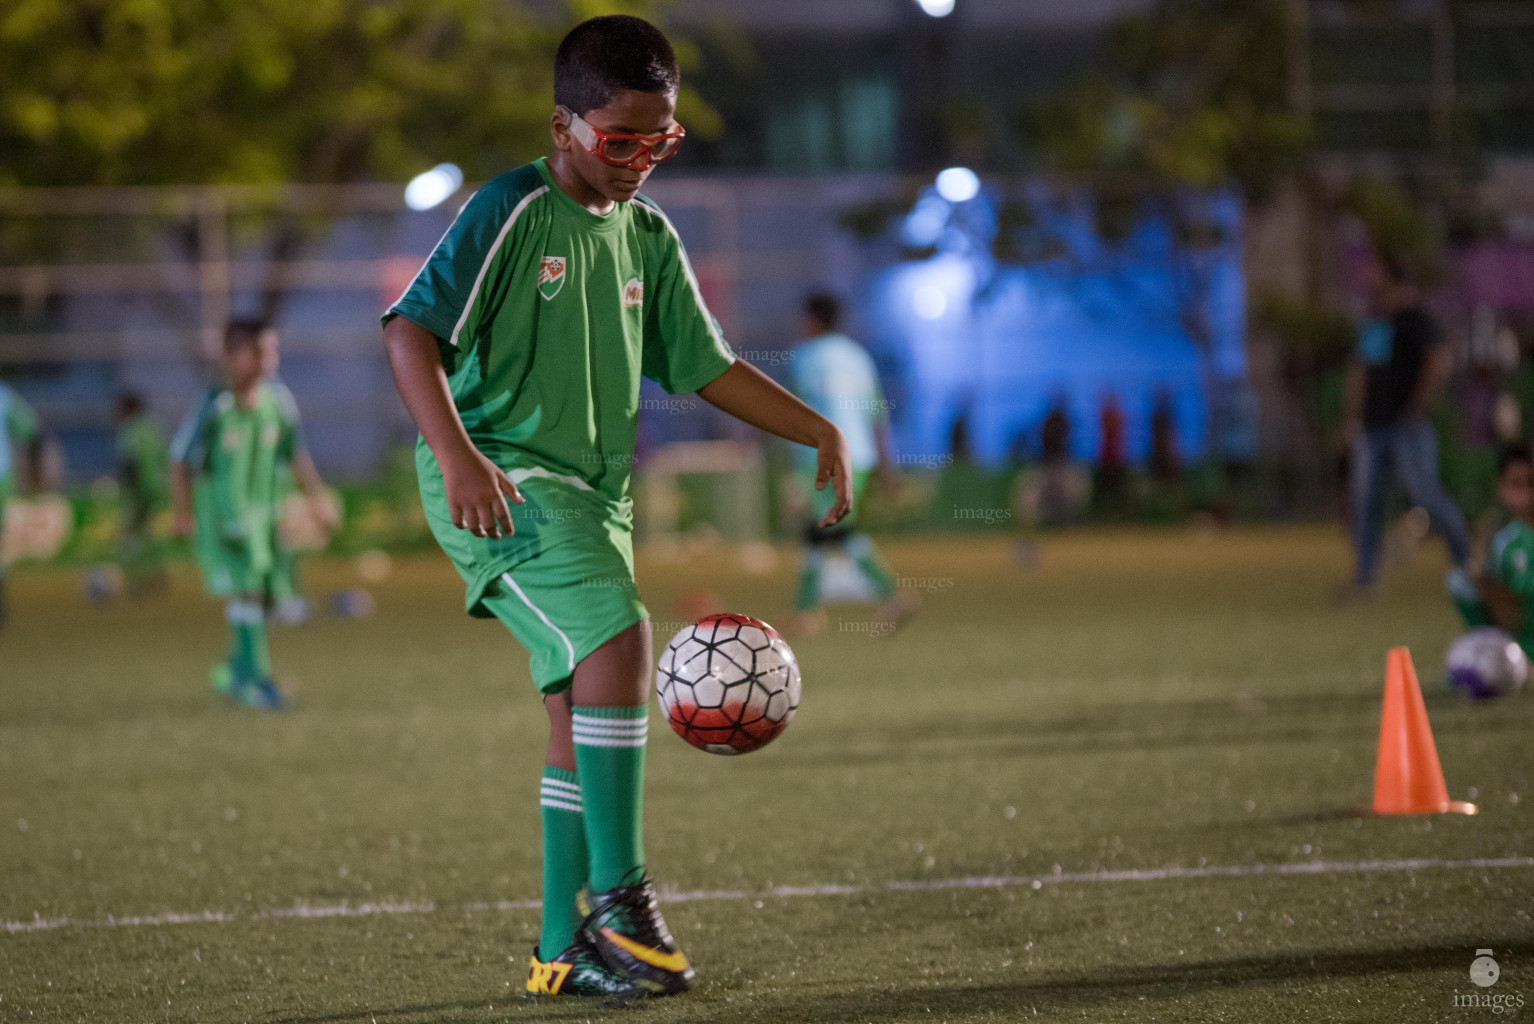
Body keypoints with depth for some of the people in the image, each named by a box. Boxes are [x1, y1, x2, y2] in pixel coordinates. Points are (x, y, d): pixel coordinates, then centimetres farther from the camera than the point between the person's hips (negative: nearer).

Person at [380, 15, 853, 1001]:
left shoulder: (649, 237, 13)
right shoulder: (511, 211, -10)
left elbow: (707, 365, 19)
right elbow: (412, 329, -17)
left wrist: (818, 429, 9)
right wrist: (456, 454, -30)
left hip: (594, 493, 8)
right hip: (504, 482, -8)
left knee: (583, 713, 7)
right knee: (620, 634, -25)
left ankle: (567, 948, 14)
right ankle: (619, 892, -22)